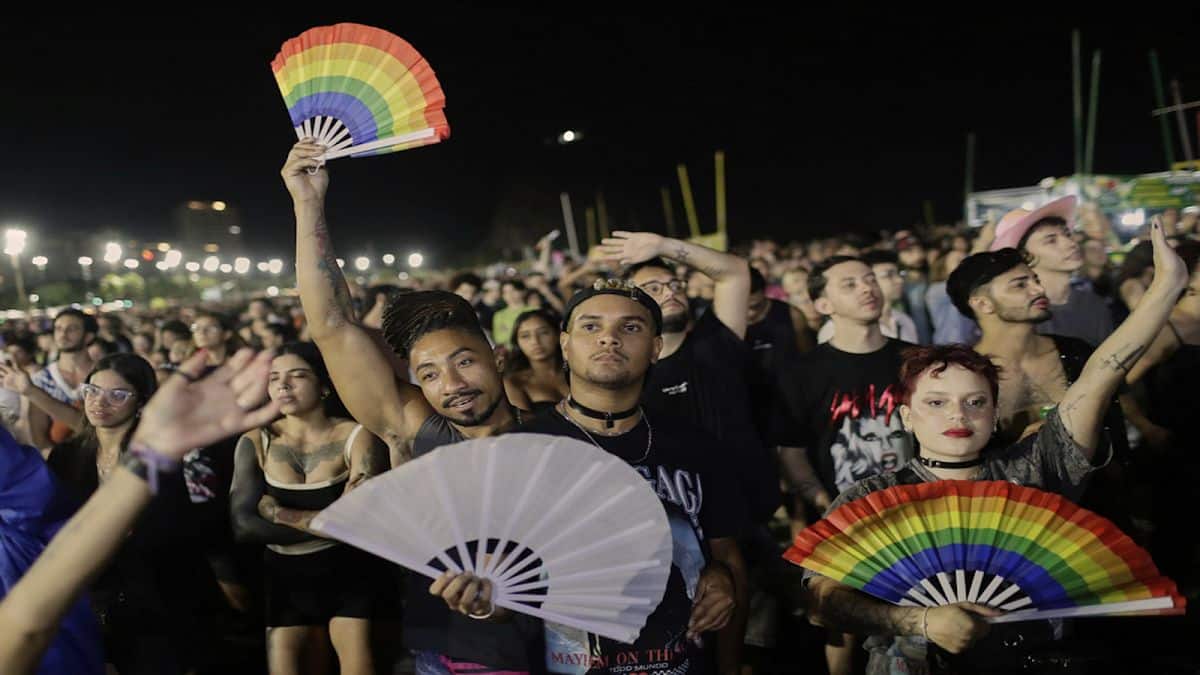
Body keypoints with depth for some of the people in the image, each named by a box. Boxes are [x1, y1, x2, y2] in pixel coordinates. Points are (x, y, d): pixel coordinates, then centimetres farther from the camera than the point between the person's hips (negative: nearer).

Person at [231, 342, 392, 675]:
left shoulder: (356, 436, -7)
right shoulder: (255, 442, 2)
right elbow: (243, 525, -9)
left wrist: (277, 513, -12)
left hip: (351, 575, -2)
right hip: (286, 579, 3)